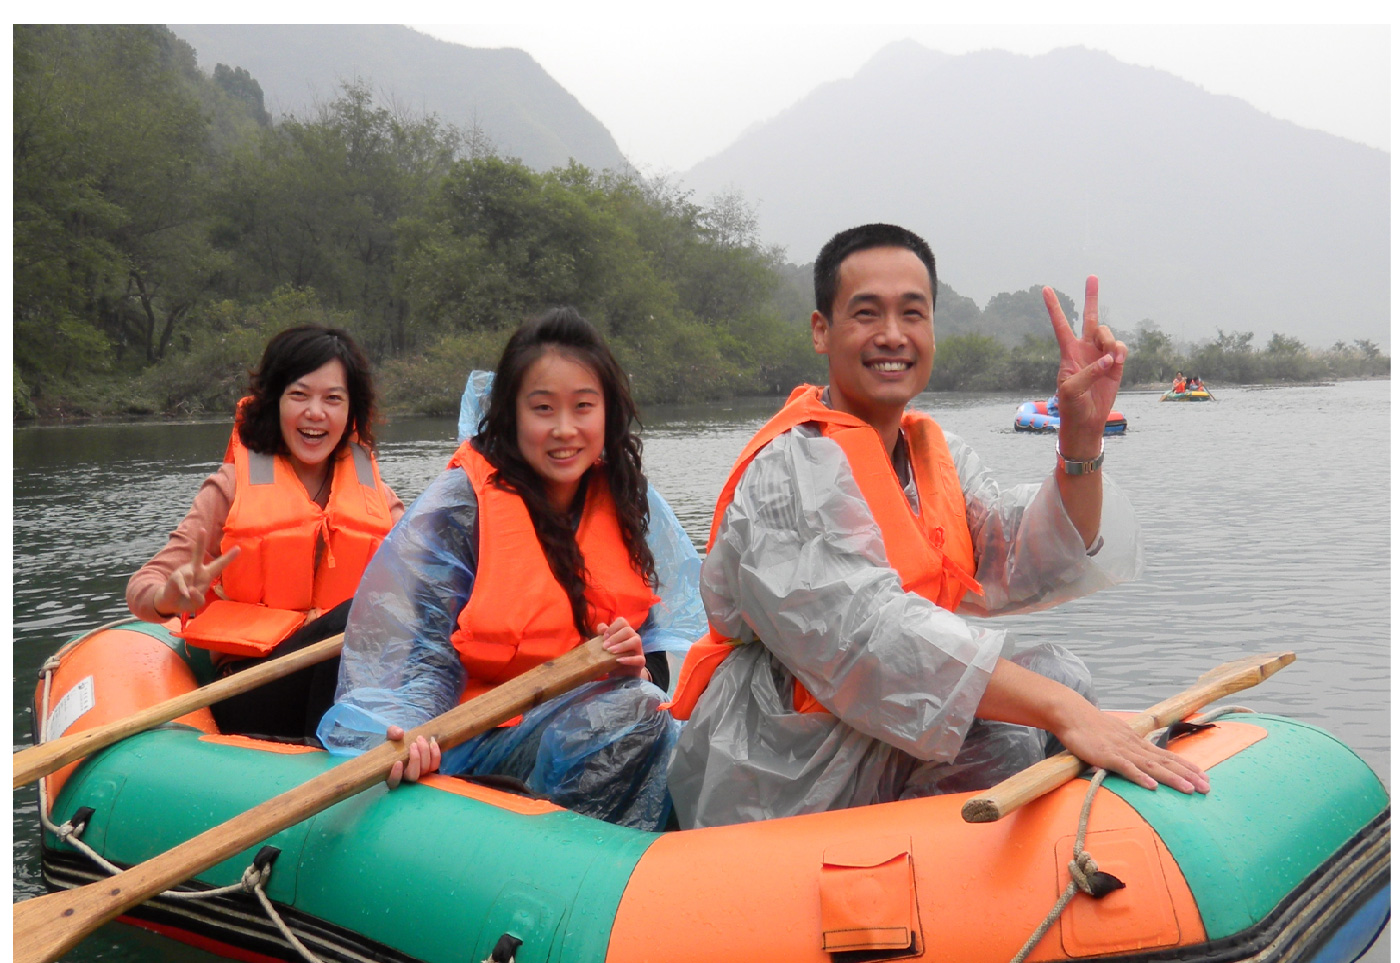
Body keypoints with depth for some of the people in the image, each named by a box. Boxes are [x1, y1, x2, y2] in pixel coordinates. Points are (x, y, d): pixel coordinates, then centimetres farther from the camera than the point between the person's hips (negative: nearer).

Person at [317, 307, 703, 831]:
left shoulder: (629, 502, 5)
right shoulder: (459, 506, -9)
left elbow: (679, 625, 6)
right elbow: (410, 645, -11)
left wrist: (643, 664, -16)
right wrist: (409, 732, -30)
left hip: (589, 712, 5)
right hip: (479, 736, -4)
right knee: (632, 712, -30)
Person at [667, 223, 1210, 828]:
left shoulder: (938, 454, 10)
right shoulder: (791, 470, -19)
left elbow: (1025, 572, -4)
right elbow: (868, 631, -31)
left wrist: (1082, 440, -18)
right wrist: (1062, 710, -35)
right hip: (775, 787, -8)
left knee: (1056, 676, -3)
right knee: (1006, 738, -23)